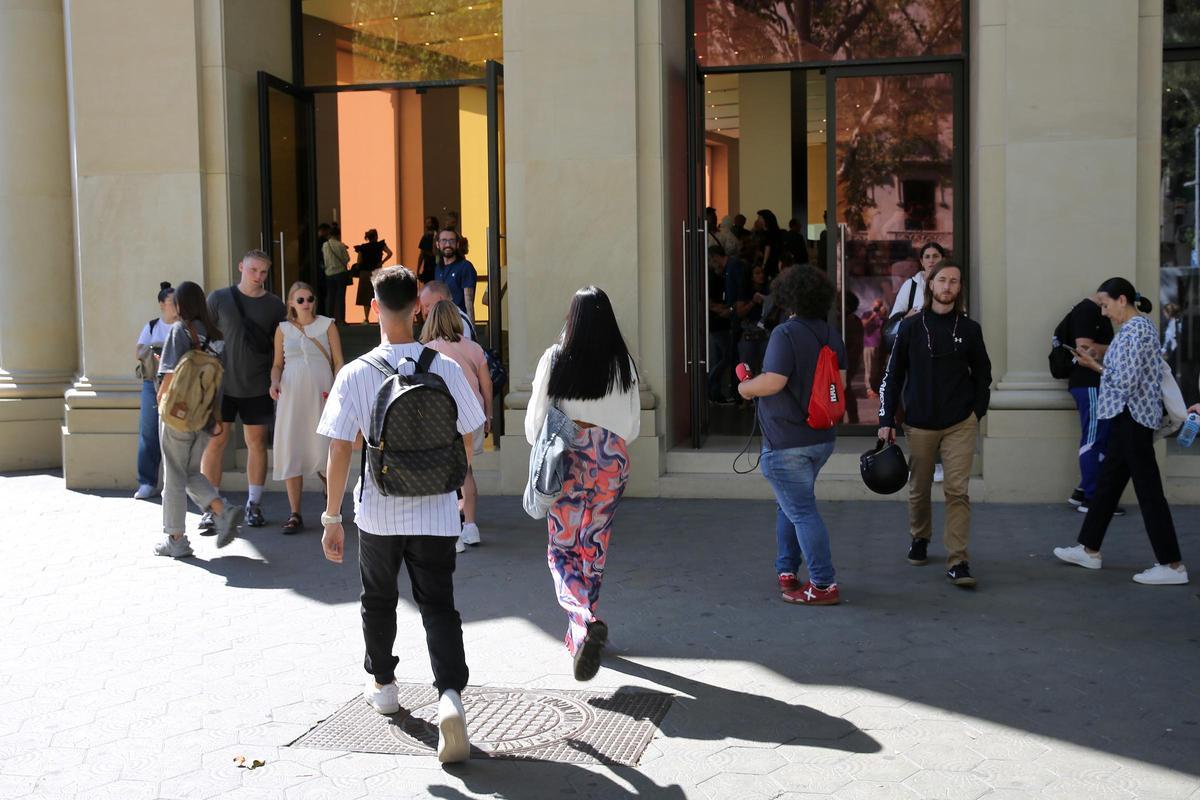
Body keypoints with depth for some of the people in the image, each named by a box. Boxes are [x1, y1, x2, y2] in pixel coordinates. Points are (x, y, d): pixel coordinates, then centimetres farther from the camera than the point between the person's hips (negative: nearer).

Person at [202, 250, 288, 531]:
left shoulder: (275, 305, 2)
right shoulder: (219, 298, -1)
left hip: (257, 387, 1)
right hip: (221, 382, -1)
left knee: (256, 443, 7)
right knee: (216, 442, -2)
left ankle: (254, 504, 18)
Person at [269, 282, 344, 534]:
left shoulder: (326, 325, 5)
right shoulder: (283, 329, 10)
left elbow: (338, 361, 4)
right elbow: (278, 364, 15)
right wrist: (274, 382, -6)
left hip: (320, 396, -2)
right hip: (291, 396, 2)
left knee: (323, 452, -5)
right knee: (291, 452, -1)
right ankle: (295, 515, 5)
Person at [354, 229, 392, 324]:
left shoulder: (362, 247, -1)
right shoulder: (380, 245, -3)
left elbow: (359, 262, -4)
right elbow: (389, 253, -17)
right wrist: (382, 262, -7)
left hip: (365, 273, 0)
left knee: (366, 296, 7)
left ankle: (366, 319, 4)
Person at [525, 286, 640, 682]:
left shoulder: (555, 359, -10)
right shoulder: (623, 363, -3)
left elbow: (535, 421, -4)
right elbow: (633, 426, 4)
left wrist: (544, 444, 17)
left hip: (568, 461, -2)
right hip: (611, 461, 3)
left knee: (563, 550, 5)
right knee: (595, 548, 15)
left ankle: (585, 623, -20)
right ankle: (581, 635, 26)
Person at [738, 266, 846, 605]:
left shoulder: (786, 333, -17)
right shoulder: (832, 335, 7)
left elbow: (773, 382, -25)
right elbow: (840, 382, 13)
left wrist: (745, 388, -6)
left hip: (786, 442, -8)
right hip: (823, 437, 8)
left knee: (802, 511, -3)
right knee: (791, 503, 22)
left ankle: (824, 585, -2)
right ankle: (787, 572, 26)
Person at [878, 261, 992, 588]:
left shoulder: (969, 328, 2)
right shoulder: (911, 327, 1)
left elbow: (982, 374, 11)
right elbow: (893, 375, 3)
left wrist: (976, 413, 3)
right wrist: (886, 420, -2)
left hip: (960, 425, -1)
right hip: (919, 424, 1)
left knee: (958, 491, -7)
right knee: (919, 489, 12)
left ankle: (958, 561, -6)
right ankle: (919, 539, 37)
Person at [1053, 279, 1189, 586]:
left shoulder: (1135, 331, -17)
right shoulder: (1136, 327, 14)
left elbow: (1126, 382, -22)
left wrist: (1095, 365, -9)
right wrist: (1098, 360, 7)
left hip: (1133, 418, -11)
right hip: (1128, 418, 11)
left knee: (1148, 490, -6)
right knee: (1107, 483, 16)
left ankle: (1172, 565, -1)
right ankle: (1089, 550, 25)